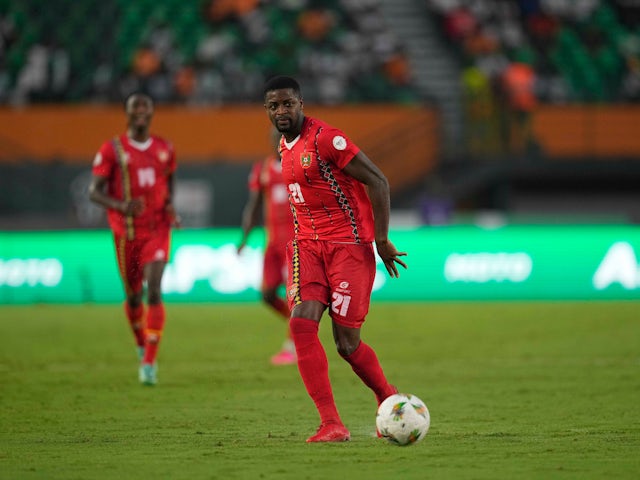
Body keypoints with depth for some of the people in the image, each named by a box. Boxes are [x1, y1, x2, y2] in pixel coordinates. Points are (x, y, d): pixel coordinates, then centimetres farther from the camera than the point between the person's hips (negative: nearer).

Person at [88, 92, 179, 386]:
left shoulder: (165, 150, 7)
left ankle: (149, 363, -16)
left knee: (154, 290, -16)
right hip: (126, 233, -1)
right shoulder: (112, 150, -3)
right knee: (133, 296, 10)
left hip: (157, 230, 1)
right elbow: (94, 192, -7)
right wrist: (122, 207, -25)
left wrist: (170, 208, 3)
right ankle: (141, 347, 39)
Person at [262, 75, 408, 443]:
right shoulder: (285, 146, 12)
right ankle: (331, 424, -14)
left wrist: (381, 239, -14)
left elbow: (378, 182, -14)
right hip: (308, 244, 7)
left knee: (347, 342, -4)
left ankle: (390, 400, 24)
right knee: (302, 324, -15)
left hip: (349, 244, -7)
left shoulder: (325, 138, -15)